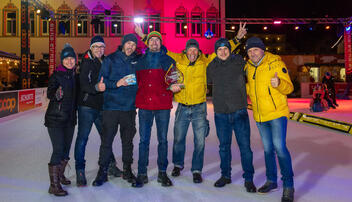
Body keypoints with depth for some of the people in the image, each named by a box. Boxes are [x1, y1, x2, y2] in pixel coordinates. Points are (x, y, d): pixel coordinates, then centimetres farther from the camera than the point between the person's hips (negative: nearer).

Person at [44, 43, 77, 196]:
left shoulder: (75, 76, 9)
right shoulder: (57, 75, -7)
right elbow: (49, 93, -21)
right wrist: (56, 95, -40)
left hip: (70, 118, 6)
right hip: (55, 118, -6)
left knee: (66, 149, 13)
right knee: (58, 149, -12)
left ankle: (60, 175, 34)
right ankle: (54, 185, -5)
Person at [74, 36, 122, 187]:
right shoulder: (86, 63, -5)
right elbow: (83, 85, -17)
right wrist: (97, 87, -32)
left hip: (102, 106, 6)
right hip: (87, 105, -6)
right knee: (82, 137, -3)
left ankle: (109, 165, 29)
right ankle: (80, 171, 6)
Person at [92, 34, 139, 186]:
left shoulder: (138, 60, 9)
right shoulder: (111, 59, 2)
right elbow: (102, 81, -2)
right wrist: (116, 83, -17)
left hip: (130, 107, 3)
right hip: (111, 106, -2)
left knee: (128, 140, 10)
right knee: (107, 140, 0)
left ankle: (127, 170, 24)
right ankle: (102, 172, 13)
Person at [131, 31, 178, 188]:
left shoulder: (169, 61, 8)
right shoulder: (140, 61, 12)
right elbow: (136, 81, 16)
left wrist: (173, 86, -10)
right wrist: (137, 98, 5)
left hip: (163, 106, -1)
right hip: (144, 105, 1)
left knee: (162, 140, 6)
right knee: (144, 140, 3)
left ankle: (162, 173, 18)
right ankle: (142, 174, 13)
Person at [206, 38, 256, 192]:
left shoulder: (239, 61, 1)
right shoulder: (212, 67, 7)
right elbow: (208, 83, 21)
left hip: (239, 112, -2)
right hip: (220, 114, 2)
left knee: (245, 146, 0)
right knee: (224, 146, 12)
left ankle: (248, 179, 13)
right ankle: (225, 175, 27)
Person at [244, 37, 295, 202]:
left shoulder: (276, 63, -10)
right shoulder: (248, 67, 6)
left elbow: (289, 88, -14)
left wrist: (279, 83, -33)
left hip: (277, 113, -5)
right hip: (260, 115, 6)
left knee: (279, 147, -12)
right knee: (268, 148, 14)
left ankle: (288, 185, 2)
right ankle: (271, 181, 29)